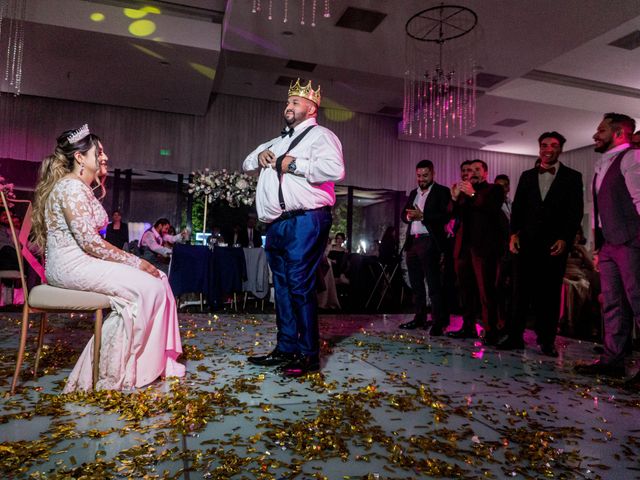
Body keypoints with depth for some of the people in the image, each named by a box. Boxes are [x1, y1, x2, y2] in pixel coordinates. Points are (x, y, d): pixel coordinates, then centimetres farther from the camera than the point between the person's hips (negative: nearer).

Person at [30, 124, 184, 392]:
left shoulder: (81, 188, 18)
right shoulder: (71, 187, -14)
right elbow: (89, 241, -22)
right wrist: (135, 262, -16)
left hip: (81, 262, 10)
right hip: (72, 265, -10)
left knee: (157, 279, -2)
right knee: (147, 287, -18)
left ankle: (160, 361, -2)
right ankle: (112, 374, -8)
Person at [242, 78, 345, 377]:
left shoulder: (320, 135, 0)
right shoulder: (278, 141, 27)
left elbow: (335, 169, -20)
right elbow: (246, 165, 34)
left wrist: (294, 164, -14)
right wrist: (259, 156, 11)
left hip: (305, 221, -8)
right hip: (276, 225, 9)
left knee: (300, 286, -10)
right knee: (282, 287, 11)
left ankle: (308, 355, 0)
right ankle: (285, 349, 21)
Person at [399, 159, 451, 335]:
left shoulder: (442, 191, 1)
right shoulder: (413, 193, 20)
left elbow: (445, 216, -11)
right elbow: (403, 214, 17)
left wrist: (422, 216, -19)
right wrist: (409, 216, -6)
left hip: (429, 242, -7)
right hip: (412, 242, 7)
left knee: (433, 283, -8)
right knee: (416, 283, 10)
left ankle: (438, 322, -5)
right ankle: (419, 318, 19)